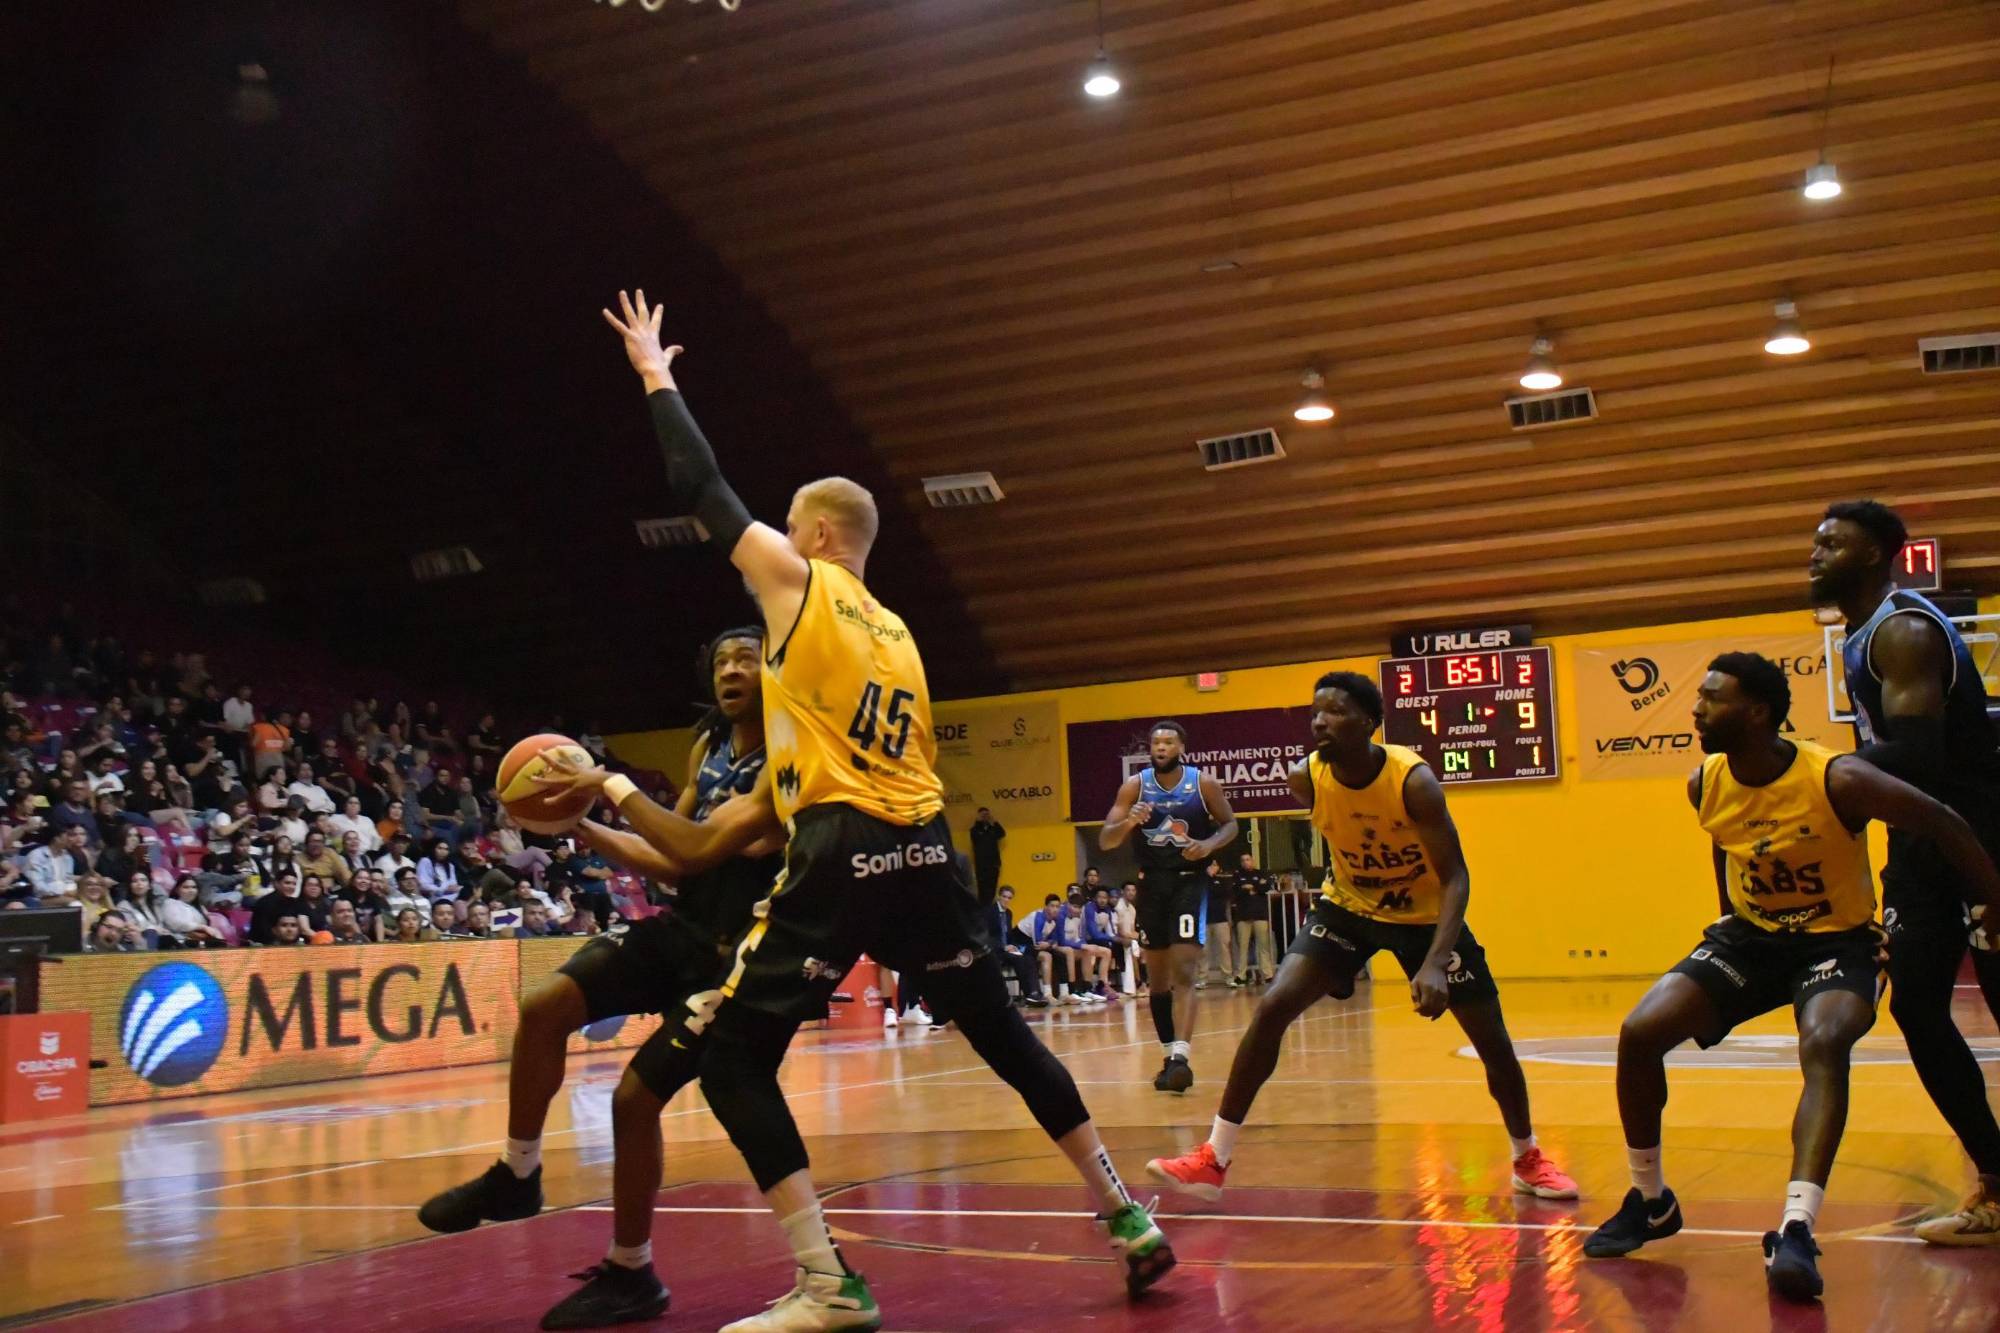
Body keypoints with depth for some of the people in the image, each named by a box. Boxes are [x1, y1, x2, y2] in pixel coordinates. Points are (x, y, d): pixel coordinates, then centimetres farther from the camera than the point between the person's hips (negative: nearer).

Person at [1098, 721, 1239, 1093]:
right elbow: (1105, 841, -6)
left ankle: (1180, 1059, -26)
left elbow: (1230, 824, 5)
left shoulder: (1204, 783, -7)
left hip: (1190, 882, -3)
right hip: (1152, 883, 3)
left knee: (1184, 974, -16)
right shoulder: (1134, 786, -4)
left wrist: (1210, 844, -16)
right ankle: (1172, 1057, 23)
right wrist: (1129, 822, -27)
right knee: (1158, 977, 11)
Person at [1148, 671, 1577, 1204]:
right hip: (1349, 907, 2)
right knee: (1272, 1007, -15)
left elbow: (1455, 877, -30)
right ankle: (1212, 1161, -11)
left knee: (1492, 1037, 0)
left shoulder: (1414, 781, -31)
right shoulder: (1306, 778, -20)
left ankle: (1528, 1160, 26)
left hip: (1425, 912, -2)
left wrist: (1435, 963, -42)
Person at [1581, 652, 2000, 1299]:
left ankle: (1796, 1230, -41)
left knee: (1824, 1045, -36)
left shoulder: (1837, 780, -26)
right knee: (1639, 1033, -12)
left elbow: (1945, 826, -16)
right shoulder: (1705, 784, -9)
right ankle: (1650, 1202, 7)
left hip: (1836, 940, -5)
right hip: (1749, 936, 5)